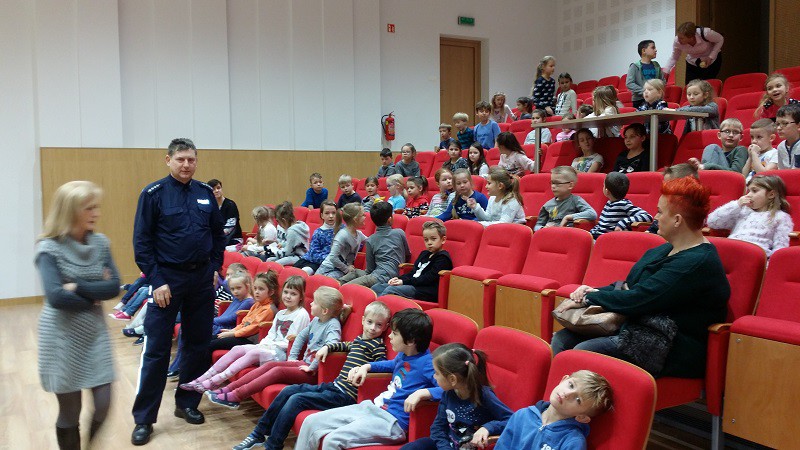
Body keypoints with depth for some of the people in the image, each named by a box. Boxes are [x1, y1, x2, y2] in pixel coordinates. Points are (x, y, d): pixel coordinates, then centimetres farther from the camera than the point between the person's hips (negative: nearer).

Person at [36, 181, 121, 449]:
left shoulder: (100, 243, 0)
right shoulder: (49, 248, -14)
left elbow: (114, 287, -6)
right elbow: (56, 297, -23)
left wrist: (79, 287, -17)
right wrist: (95, 293, -12)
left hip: (95, 334, 4)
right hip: (63, 338, -4)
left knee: (104, 404, 6)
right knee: (70, 413, 7)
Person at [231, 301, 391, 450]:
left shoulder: (377, 345, -5)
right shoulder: (358, 340, 18)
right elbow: (344, 345, 38)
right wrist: (327, 347, 25)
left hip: (345, 394, -9)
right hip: (334, 386, 9)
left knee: (297, 399, -17)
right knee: (288, 391, 4)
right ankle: (259, 433, 13)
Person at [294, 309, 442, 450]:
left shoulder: (426, 363, -15)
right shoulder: (403, 355, 10)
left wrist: (421, 392, -38)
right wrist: (366, 367, 20)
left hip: (391, 421, -9)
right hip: (370, 407, 9)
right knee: (311, 422, 2)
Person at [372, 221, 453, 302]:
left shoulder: (443, 258, -5)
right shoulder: (424, 254, 24)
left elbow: (428, 278, -13)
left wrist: (405, 281, -14)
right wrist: (399, 278, 4)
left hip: (427, 292, -9)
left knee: (391, 290, -29)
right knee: (376, 288, -3)